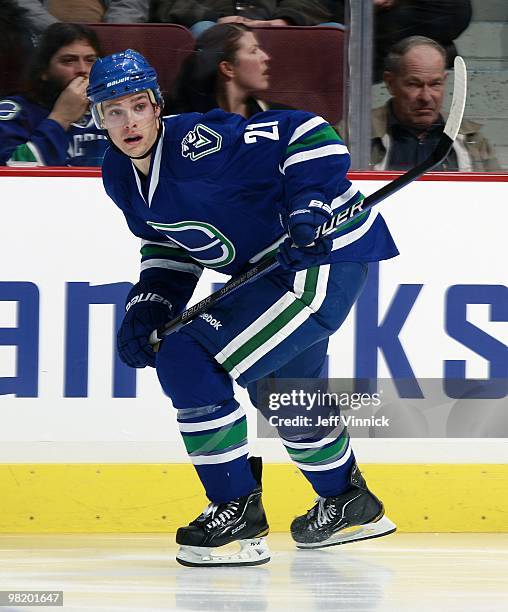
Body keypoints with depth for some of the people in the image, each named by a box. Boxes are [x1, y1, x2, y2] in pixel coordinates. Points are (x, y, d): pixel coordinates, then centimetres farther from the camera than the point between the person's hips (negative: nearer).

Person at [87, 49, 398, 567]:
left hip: (328, 253, -10)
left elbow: (308, 135, -24)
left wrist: (308, 208, -32)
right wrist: (148, 304, 1)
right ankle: (351, 505, 51)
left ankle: (237, 511, -7)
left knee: (187, 363, -17)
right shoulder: (120, 176, 2)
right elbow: (168, 243, 16)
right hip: (271, 266, 10)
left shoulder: (196, 143, -25)